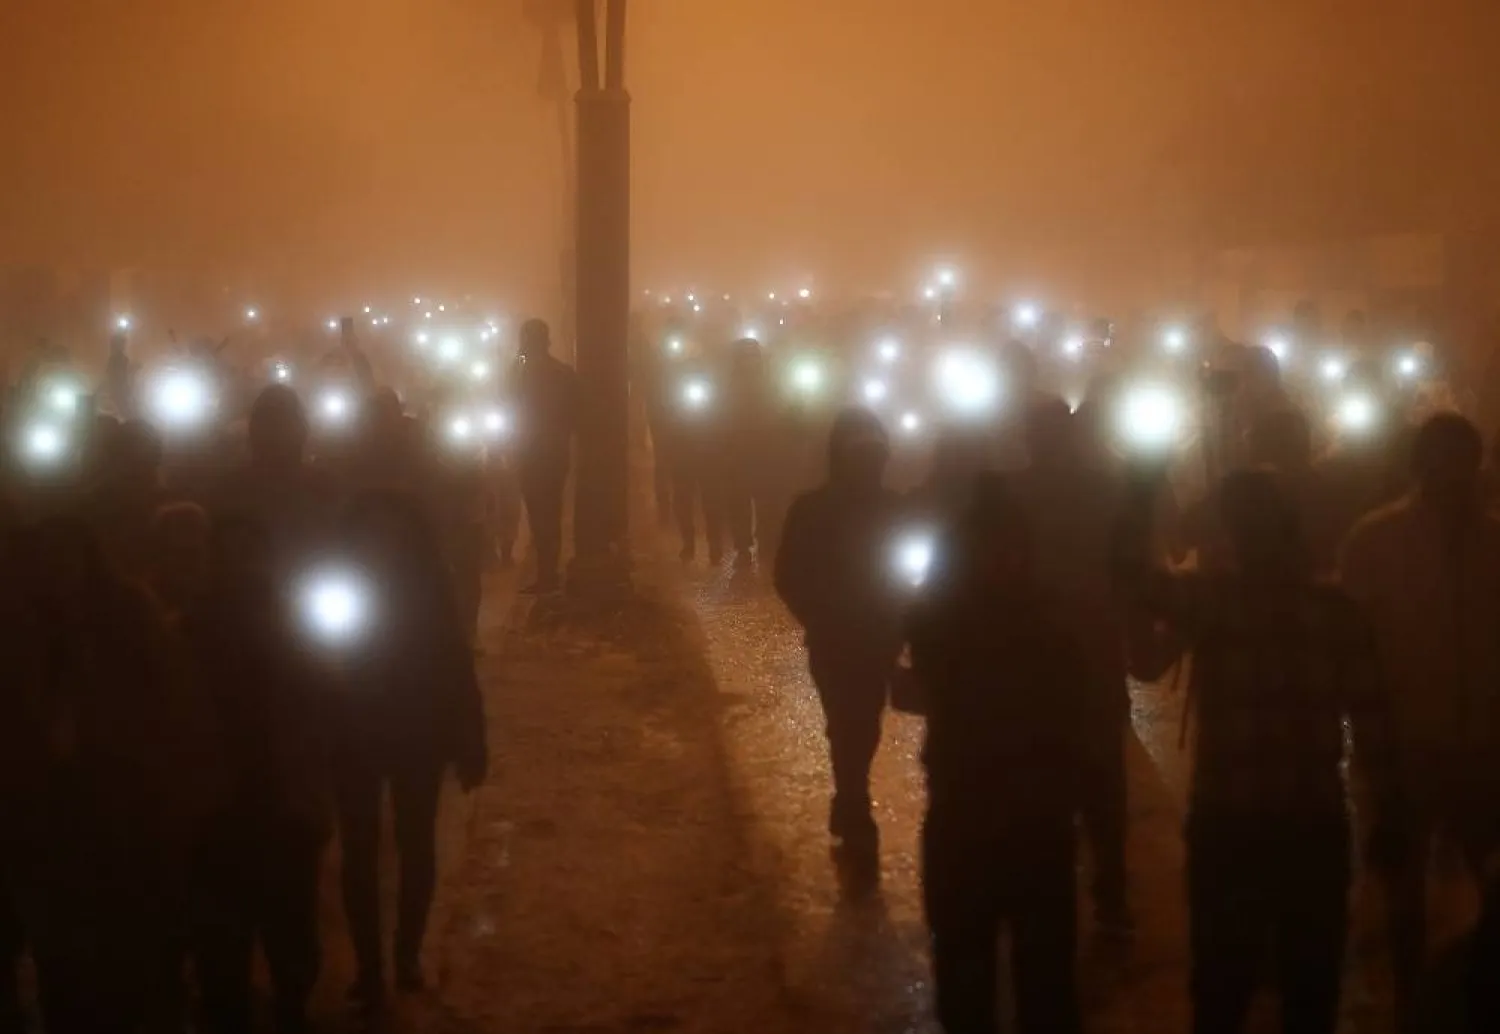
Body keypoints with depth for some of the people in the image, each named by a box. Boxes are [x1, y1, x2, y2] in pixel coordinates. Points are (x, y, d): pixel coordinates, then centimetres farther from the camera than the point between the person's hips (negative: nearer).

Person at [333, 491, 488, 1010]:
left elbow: (456, 666, -6)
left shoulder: (425, 590, -8)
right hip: (353, 738, -1)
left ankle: (407, 954, 27)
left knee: (416, 846, 11)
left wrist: (469, 745, -8)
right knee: (360, 851, 3)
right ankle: (369, 966, 12)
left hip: (417, 736, 1)